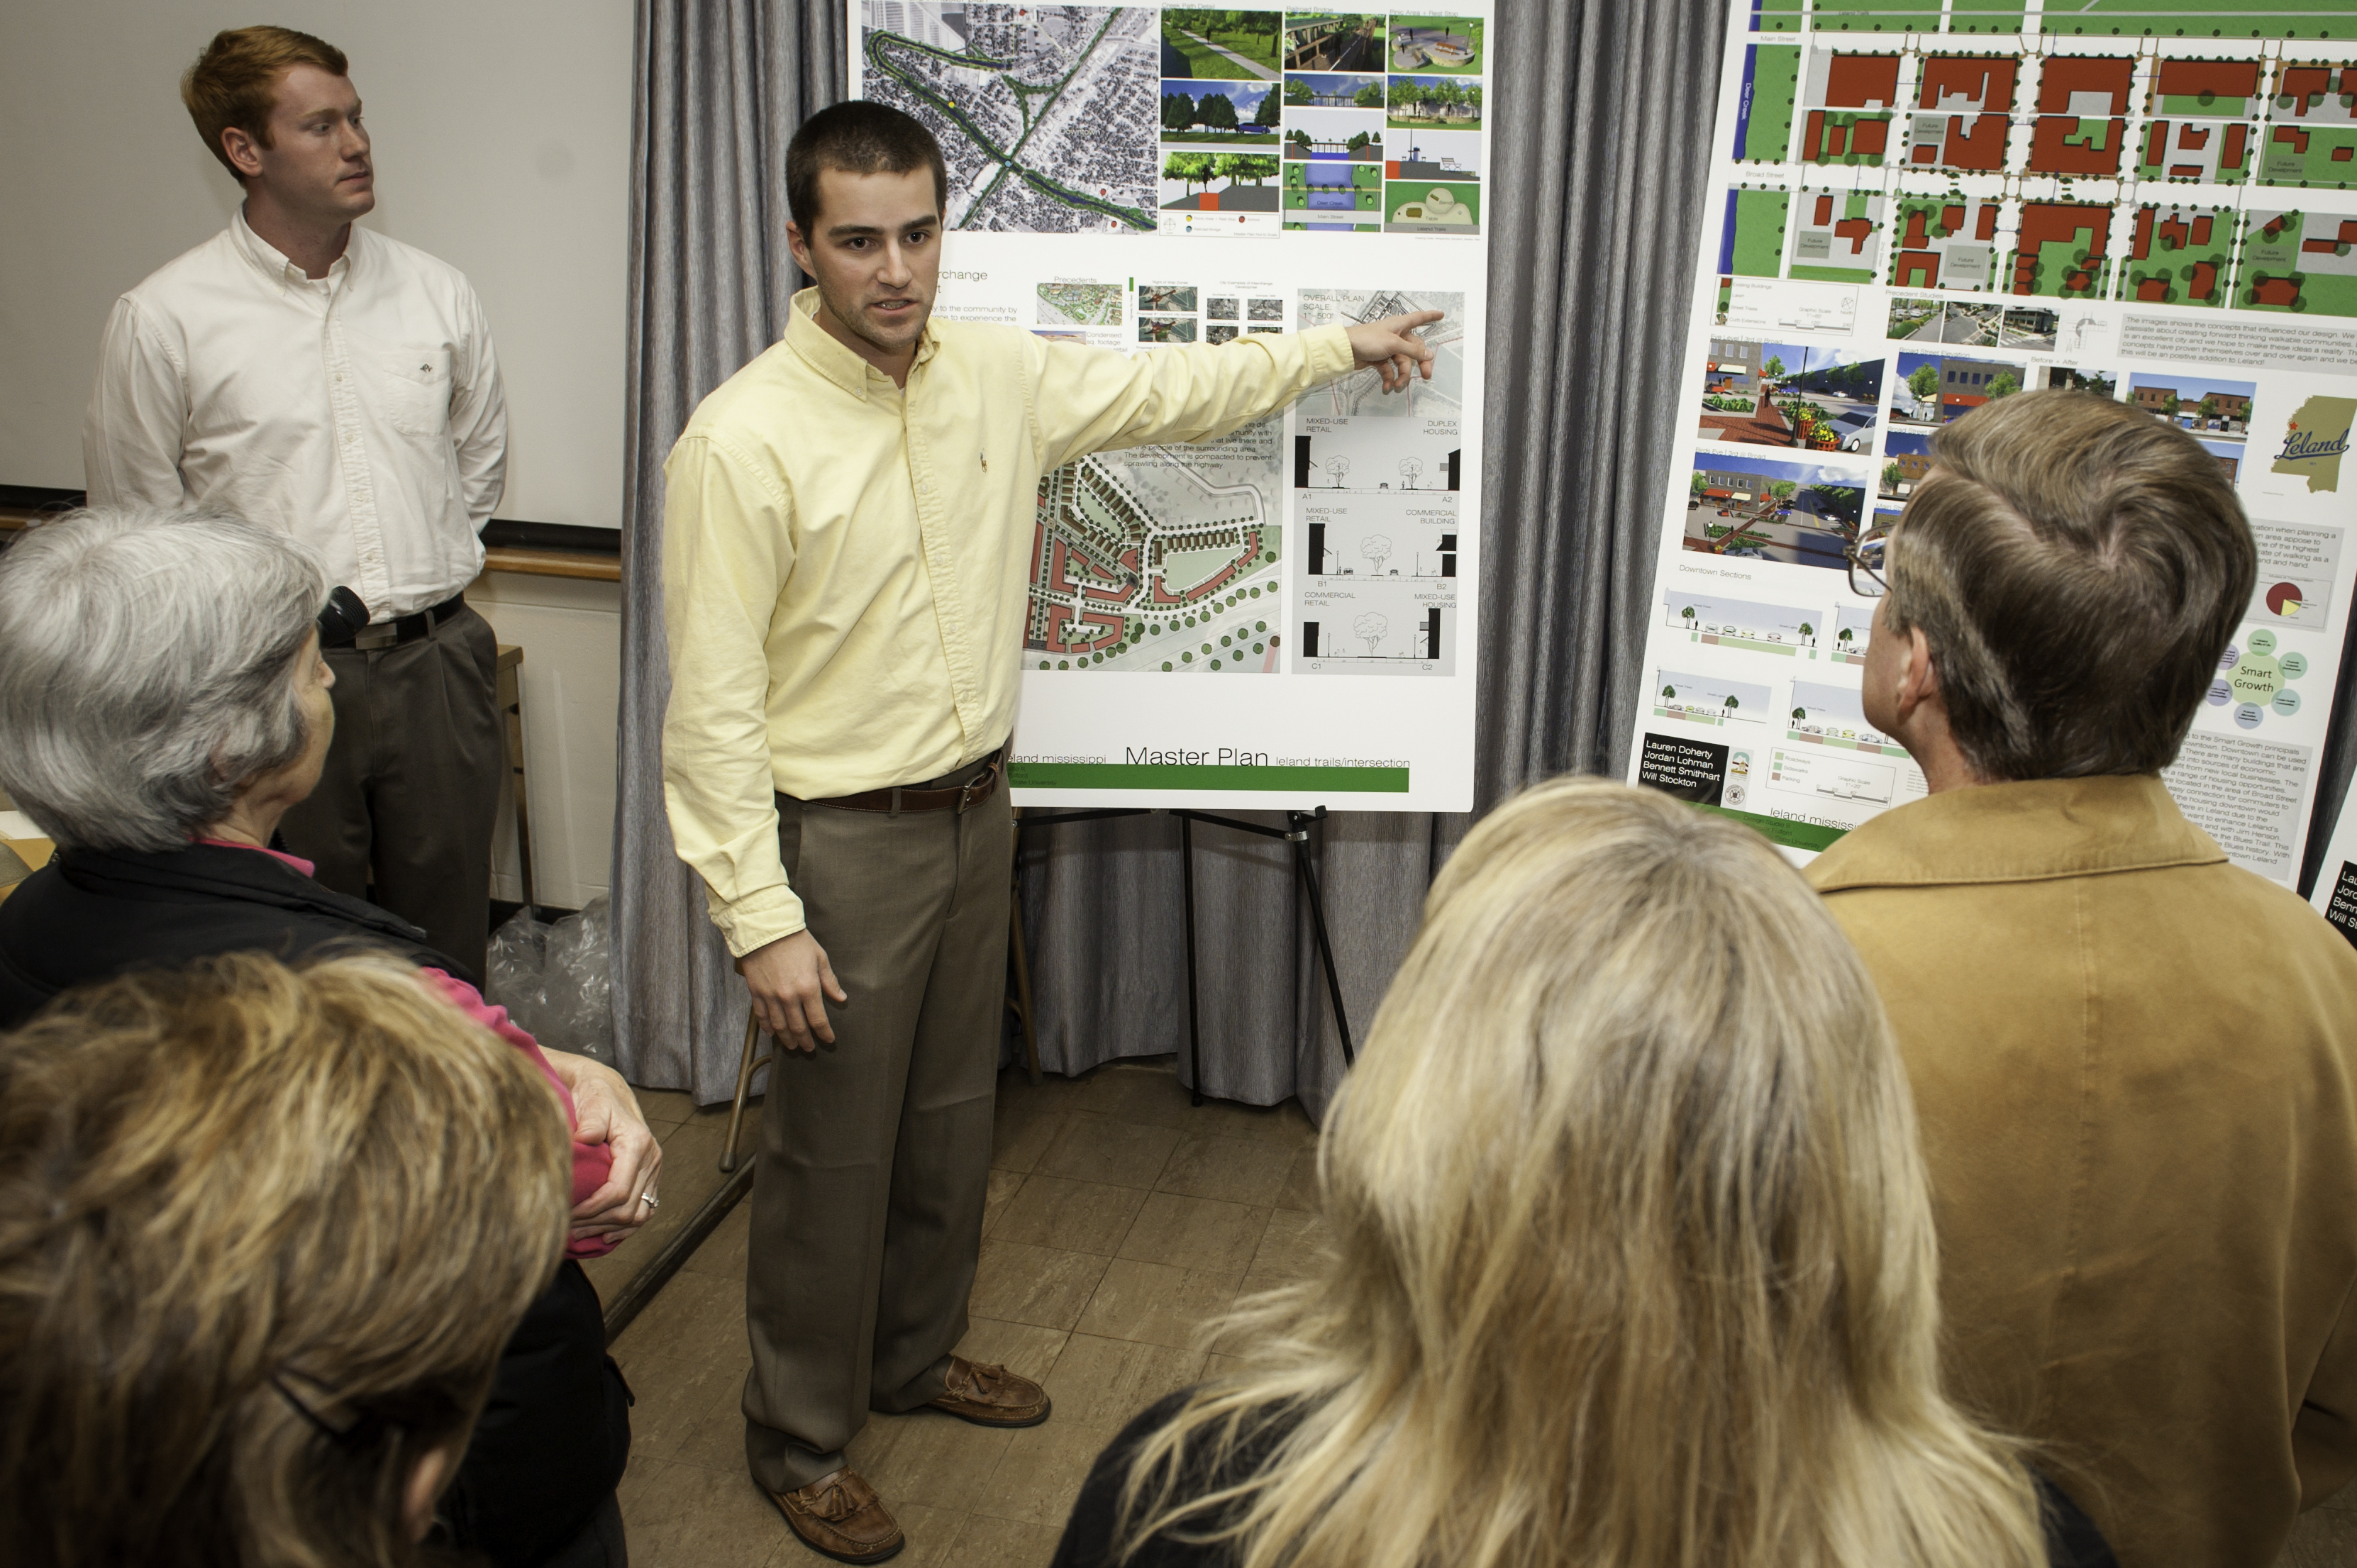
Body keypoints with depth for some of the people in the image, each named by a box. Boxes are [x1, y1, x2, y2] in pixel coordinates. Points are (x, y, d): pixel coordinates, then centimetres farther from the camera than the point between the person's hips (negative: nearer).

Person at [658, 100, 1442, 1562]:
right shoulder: (742, 442, -20)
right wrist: (762, 920, -19)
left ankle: (917, 1352, 43)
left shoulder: (998, 374, -1)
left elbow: (1168, 389, 16)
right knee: (836, 1152, 6)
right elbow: (713, 710, -18)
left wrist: (1342, 345, 23)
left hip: (976, 808, 6)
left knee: (952, 1116, 20)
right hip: (843, 838, -6)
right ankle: (802, 1439, 28)